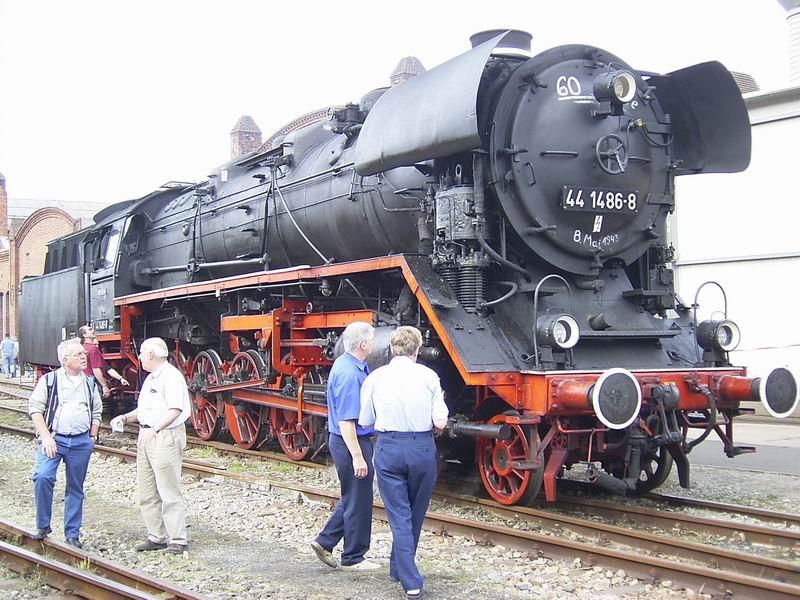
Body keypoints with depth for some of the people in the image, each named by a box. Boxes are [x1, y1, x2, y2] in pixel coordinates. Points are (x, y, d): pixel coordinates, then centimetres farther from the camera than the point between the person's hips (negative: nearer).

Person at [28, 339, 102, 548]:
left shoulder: (90, 384, 12)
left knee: (76, 489, 7)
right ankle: (43, 525, -5)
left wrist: (92, 437, 9)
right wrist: (46, 437, -12)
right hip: (54, 438, -3)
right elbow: (35, 408, -4)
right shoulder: (49, 380, 0)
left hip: (81, 442, 3)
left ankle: (72, 534, 17)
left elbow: (97, 412, 20)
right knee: (43, 476, -23)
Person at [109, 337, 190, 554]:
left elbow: (175, 410, -22)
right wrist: (126, 417, 12)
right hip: (146, 437, 10)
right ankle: (157, 537, 20)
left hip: (165, 437, -10)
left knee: (169, 492, -7)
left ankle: (178, 540, -2)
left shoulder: (171, 376, -12)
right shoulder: (151, 378, 20)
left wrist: (155, 429, -32)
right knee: (147, 493, 12)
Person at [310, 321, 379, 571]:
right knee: (358, 501, 3)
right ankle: (353, 558, 15)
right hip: (352, 442, -10)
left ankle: (325, 541, 24)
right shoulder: (350, 374, -23)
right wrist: (357, 457, -25)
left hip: (344, 441, 10)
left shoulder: (345, 364, 9)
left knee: (353, 497, 20)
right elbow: (345, 421, -25)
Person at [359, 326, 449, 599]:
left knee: (399, 516, 5)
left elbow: (365, 422, 7)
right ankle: (398, 568, 32)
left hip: (388, 449, 0)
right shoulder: (428, 376, -5)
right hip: (422, 449, 0)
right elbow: (440, 422, -7)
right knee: (415, 515, 18)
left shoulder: (375, 378, 0)